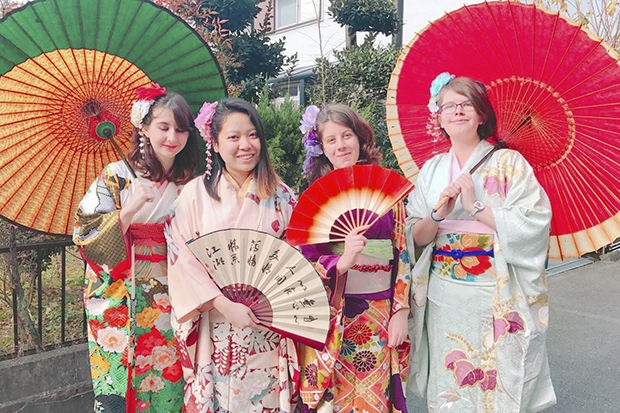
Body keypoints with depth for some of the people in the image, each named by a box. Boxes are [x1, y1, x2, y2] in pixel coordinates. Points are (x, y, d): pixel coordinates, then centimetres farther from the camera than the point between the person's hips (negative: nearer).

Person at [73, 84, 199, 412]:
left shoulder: (188, 184, 6)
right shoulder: (117, 176, -5)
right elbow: (85, 235, -9)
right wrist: (129, 209, -21)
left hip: (169, 301, 3)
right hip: (121, 300, -3)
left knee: (168, 386, 10)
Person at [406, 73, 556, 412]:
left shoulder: (508, 163, -2)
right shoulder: (431, 170, 8)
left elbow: (534, 224, -13)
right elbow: (415, 237, 4)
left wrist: (475, 207, -17)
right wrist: (439, 215, -15)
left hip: (498, 300, -3)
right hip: (444, 301, 3)